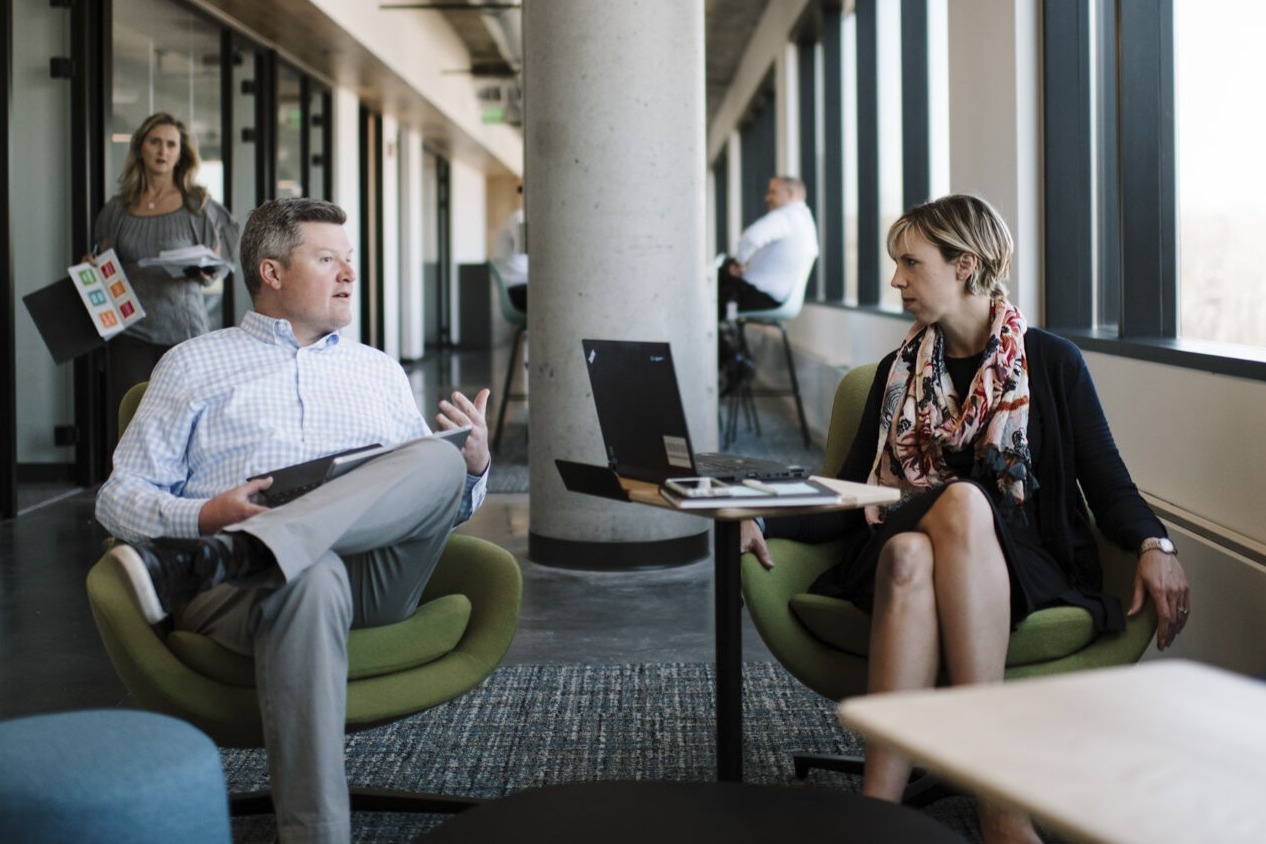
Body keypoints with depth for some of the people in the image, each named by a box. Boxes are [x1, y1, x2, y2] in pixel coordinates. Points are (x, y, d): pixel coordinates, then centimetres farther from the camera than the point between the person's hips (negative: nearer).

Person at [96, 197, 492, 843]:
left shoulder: (380, 371, 29)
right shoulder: (193, 365, 19)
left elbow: (432, 495, 26)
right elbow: (118, 497, 12)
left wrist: (471, 465, 2)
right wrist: (204, 516, -9)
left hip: (374, 571, 3)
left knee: (439, 458, -28)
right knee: (312, 576, -41)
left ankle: (193, 564, -40)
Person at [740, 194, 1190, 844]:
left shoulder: (1051, 362, 7)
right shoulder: (900, 372, 17)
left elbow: (1107, 481, 3)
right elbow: (852, 493, 11)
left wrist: (1153, 545, -19)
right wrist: (765, 522, -7)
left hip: (1025, 565, -2)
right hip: (906, 553, 2)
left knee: (963, 501, -38)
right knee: (908, 553, -37)